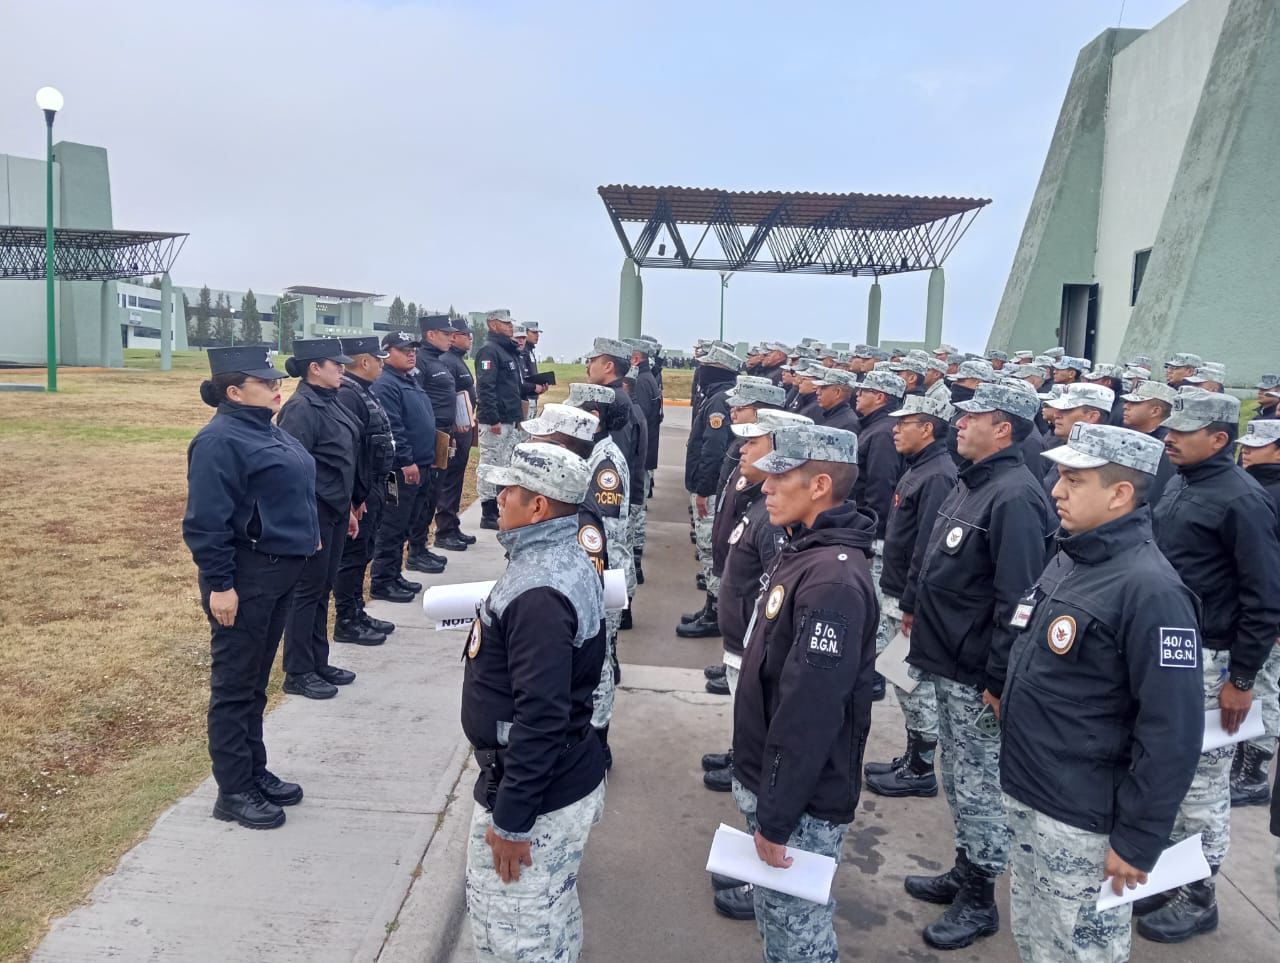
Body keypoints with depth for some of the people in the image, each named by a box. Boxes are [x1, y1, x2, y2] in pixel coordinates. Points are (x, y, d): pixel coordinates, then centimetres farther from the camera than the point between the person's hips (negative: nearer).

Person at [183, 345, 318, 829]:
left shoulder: (268, 431, 12)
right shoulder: (220, 440, -17)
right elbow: (205, 521, -20)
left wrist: (302, 544, 20)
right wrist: (219, 584, -21)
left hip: (280, 573, 9)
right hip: (244, 579, -9)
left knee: (255, 683, 18)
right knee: (235, 686, 3)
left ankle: (255, 772, 30)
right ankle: (233, 791, 15)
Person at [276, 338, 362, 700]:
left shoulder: (330, 403, 11)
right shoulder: (301, 408, -17)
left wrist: (347, 508, 19)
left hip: (334, 512, 9)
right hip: (313, 514, -9)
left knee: (323, 589, 16)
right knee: (307, 590, 1)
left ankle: (318, 663, 28)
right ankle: (297, 673, 13)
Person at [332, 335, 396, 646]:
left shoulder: (364, 392, 13)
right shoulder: (347, 395, -20)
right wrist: (356, 497, -23)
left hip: (373, 489, 10)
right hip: (359, 493, -10)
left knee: (362, 555, 17)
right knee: (352, 557, 0)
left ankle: (358, 614, 28)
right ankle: (346, 623, 10)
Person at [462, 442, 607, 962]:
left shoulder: (540, 593, -28)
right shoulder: (564, 560, 4)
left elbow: (541, 718, -29)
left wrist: (510, 821, -22)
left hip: (539, 798, -10)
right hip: (567, 777, 10)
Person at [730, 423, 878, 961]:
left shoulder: (833, 578, -26)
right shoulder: (802, 550, 6)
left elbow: (810, 711, -27)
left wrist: (776, 818, -21)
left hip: (802, 799, -9)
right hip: (767, 777, 9)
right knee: (776, 917, 24)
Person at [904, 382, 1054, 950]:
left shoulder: (1014, 496, -21)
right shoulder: (973, 481, 9)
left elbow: (1017, 599, -25)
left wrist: (999, 679, -23)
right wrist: (920, 608, 22)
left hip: (977, 674, -10)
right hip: (948, 661, 10)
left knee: (977, 786, 5)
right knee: (957, 777, 21)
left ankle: (979, 901, 22)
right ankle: (964, 872, 38)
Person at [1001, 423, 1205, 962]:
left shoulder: (1148, 589, -22)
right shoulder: (1066, 559, 6)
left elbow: (1172, 733, -21)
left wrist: (1139, 839, -17)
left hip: (1081, 822, -8)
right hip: (1024, 797, 8)